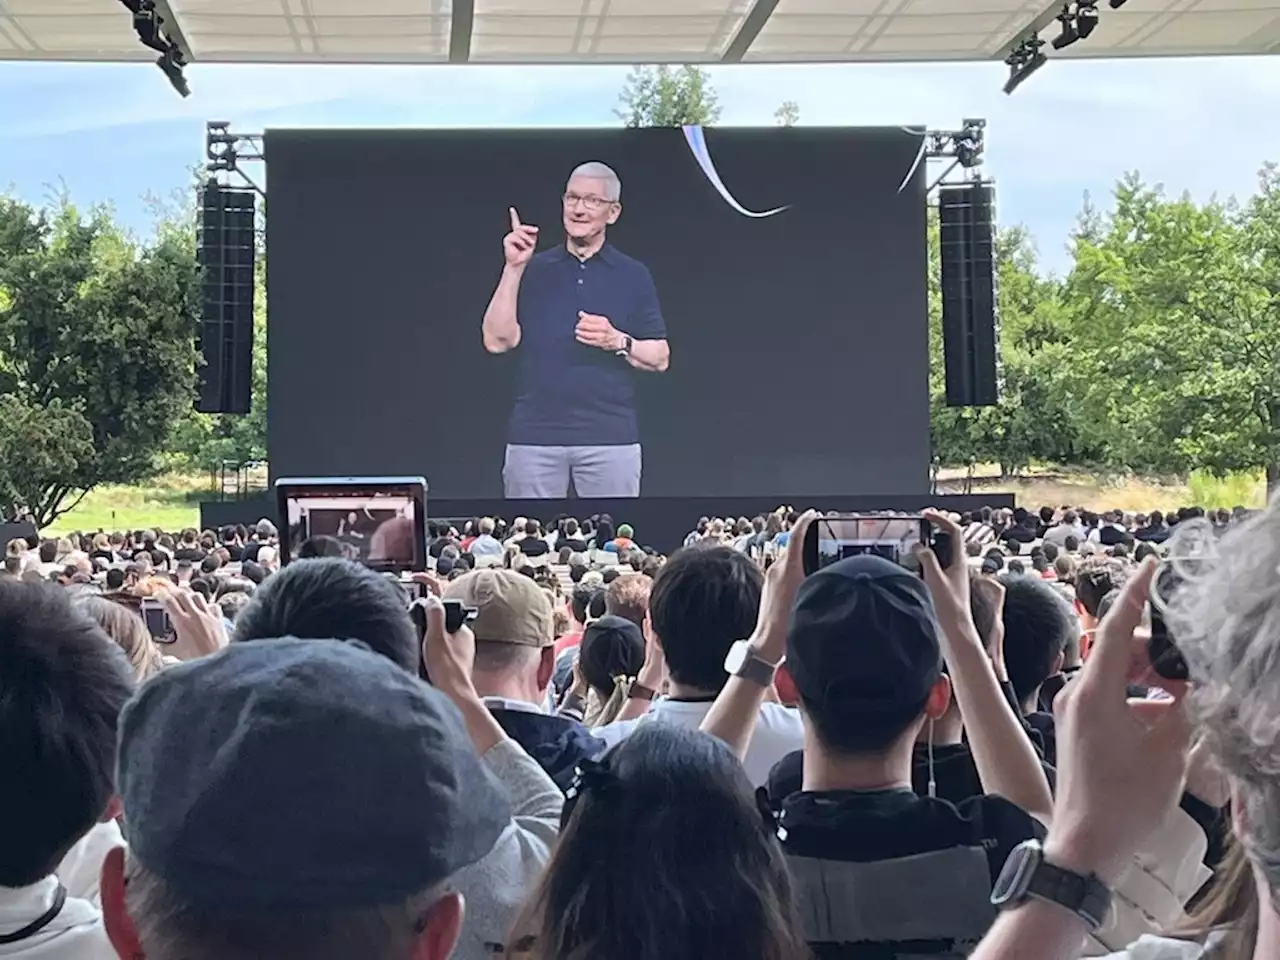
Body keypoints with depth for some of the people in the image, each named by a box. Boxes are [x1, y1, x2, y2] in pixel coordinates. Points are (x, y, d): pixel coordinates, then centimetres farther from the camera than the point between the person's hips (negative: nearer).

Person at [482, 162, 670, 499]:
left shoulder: (633, 276, 8)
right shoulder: (533, 269, 9)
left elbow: (659, 358, 8)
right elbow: (497, 341, -1)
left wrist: (619, 342, -11)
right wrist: (513, 269, -7)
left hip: (610, 437, 0)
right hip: (533, 435, 1)